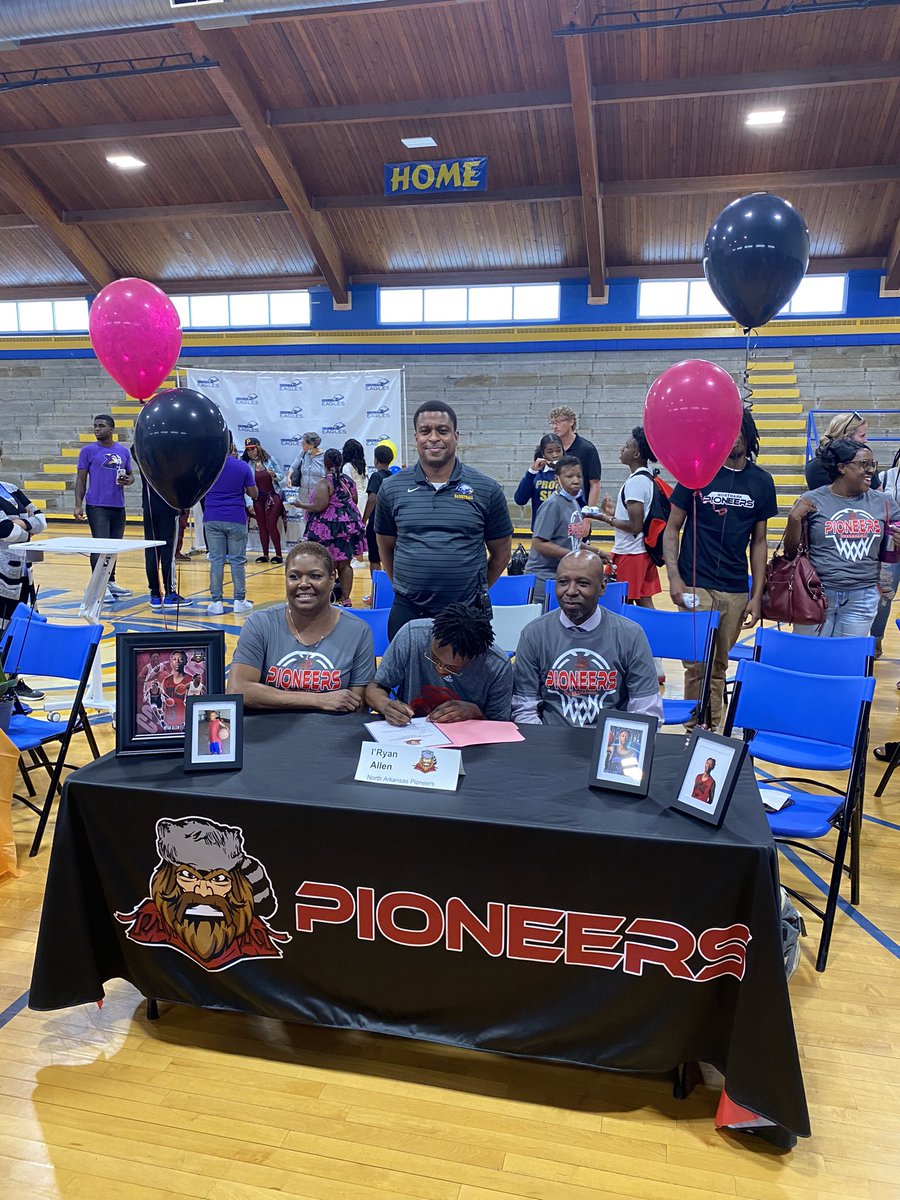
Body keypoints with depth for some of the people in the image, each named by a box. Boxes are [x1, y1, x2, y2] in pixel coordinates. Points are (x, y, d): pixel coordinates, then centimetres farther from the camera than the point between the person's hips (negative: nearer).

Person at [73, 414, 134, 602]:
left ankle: (110, 583, 22)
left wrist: (128, 480, -7)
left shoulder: (123, 450, 10)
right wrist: (78, 505, -8)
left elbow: (131, 475, 17)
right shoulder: (88, 451, 0)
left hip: (118, 507, 4)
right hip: (97, 507, -4)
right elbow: (81, 479, 0)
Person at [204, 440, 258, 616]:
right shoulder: (243, 466, -4)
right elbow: (254, 494, 1)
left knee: (216, 560, 4)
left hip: (212, 519, 1)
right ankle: (240, 601, 11)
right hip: (236, 519, -1)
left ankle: (216, 602, 4)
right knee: (237, 560, 7)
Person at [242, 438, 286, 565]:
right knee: (262, 526, 6)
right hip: (258, 499, 2)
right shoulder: (247, 465, -2)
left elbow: (280, 476, 3)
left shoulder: (269, 459, 0)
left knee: (271, 525, -9)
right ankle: (265, 555, 16)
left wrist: (274, 475, -17)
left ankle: (278, 554, -1)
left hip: (273, 496, -2)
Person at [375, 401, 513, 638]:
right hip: (407, 612, 1)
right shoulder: (391, 489, 3)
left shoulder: (487, 490, -1)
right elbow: (386, 549, 13)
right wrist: (404, 587, 11)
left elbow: (501, 553, 7)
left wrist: (476, 590, 8)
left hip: (468, 613, -1)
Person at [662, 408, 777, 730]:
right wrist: (674, 578, -8)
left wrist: (757, 595, 7)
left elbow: (759, 541, 11)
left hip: (736, 591, 3)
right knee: (697, 664, -6)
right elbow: (672, 528, 2)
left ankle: (713, 731, 22)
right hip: (696, 585, -2)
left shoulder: (761, 481, 7)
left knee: (718, 666, 9)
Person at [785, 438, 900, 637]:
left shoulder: (883, 503, 4)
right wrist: (794, 518, -16)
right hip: (817, 594, -2)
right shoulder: (812, 501, -5)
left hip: (863, 598, 3)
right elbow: (791, 552, -1)